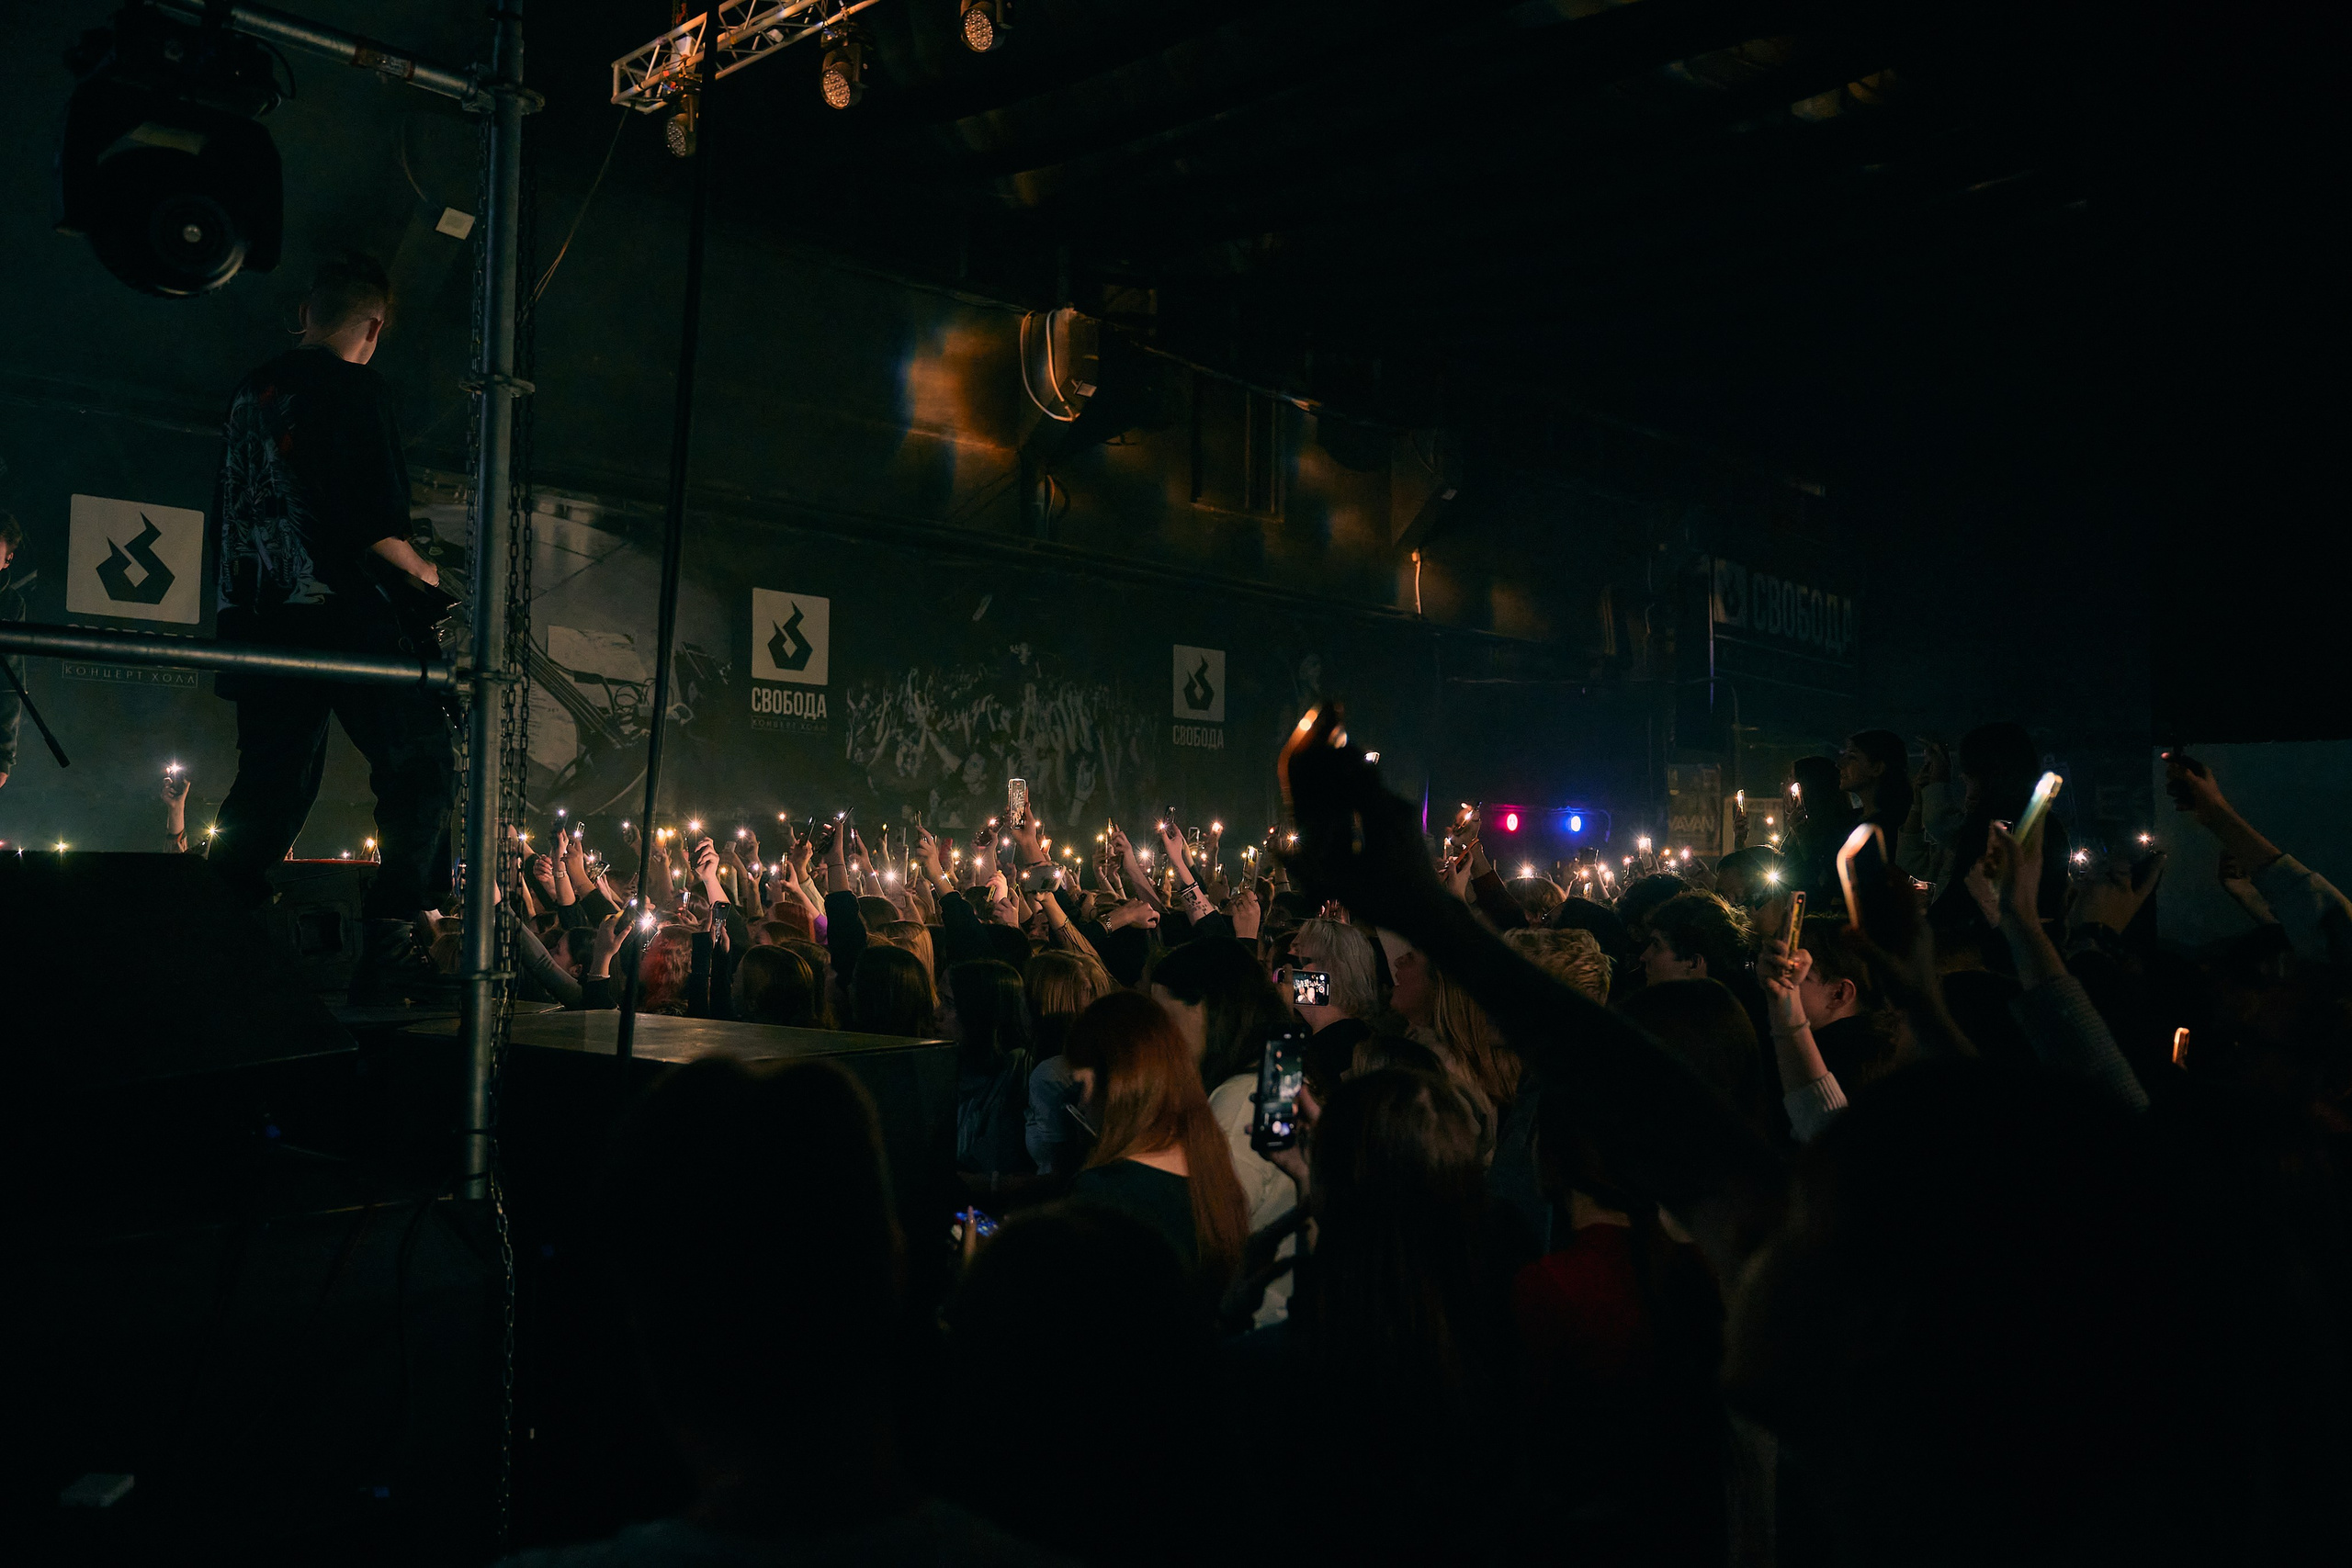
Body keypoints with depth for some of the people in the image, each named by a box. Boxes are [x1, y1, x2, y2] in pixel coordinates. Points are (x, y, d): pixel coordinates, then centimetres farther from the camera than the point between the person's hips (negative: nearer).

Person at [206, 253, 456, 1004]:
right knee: (421, 770, -2)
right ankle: (389, 946, -10)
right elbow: (373, 526, -16)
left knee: (270, 787, 12)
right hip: (342, 614, -8)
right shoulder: (354, 390, -8)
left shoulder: (250, 392, 16)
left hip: (258, 620, 8)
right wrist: (424, 573, 1)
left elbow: (229, 511, 23)